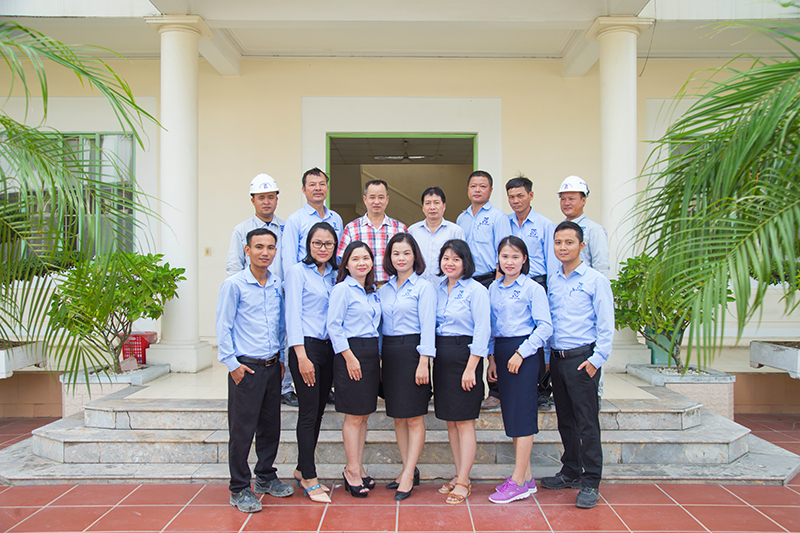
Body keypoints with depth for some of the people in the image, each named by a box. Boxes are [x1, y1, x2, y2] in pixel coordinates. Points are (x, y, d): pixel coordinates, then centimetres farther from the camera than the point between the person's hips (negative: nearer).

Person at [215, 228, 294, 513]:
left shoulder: (278, 284, 8)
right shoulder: (234, 284, -8)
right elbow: (223, 327, -7)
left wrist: (282, 358, 13)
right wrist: (233, 363, -10)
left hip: (272, 367, 5)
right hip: (246, 368, -5)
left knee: (271, 426, 14)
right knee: (242, 430, 0)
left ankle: (265, 477, 31)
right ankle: (239, 489, 13)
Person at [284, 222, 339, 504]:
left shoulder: (333, 274, 14)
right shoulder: (298, 271, -4)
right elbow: (293, 314, -9)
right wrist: (302, 356, -16)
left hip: (329, 348, 6)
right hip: (306, 346, -6)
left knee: (318, 412, 10)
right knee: (309, 412, -4)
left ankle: (302, 471, 22)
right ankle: (309, 478, 5)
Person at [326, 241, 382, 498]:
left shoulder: (372, 292, 16)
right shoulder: (342, 289, -7)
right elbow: (334, 326, -13)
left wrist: (377, 358, 13)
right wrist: (349, 356, -17)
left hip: (371, 353, 8)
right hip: (351, 352, -7)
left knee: (363, 416, 12)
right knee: (354, 417, -2)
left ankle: (357, 468, 21)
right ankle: (352, 470, 9)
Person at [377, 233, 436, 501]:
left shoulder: (424, 287, -4)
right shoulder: (384, 290, 13)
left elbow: (427, 326, -9)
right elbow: (381, 326, 14)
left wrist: (423, 362, -16)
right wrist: (378, 359, 9)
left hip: (412, 351, -6)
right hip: (389, 353, 6)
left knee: (414, 417, -1)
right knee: (398, 416, 10)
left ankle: (408, 474, 5)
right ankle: (408, 470, 20)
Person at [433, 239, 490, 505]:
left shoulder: (476, 290, -9)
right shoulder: (439, 289, 11)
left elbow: (482, 332, -12)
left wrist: (470, 368, -17)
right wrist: (430, 358, 7)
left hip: (464, 355, -7)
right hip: (441, 357, 7)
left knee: (464, 421, -2)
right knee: (450, 420, 11)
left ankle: (463, 482, 5)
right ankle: (459, 476, 22)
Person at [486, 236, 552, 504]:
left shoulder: (533, 288, -7)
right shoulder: (494, 288, 11)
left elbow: (545, 327, -11)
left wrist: (521, 353, -16)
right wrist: (492, 357, 9)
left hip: (525, 351, -6)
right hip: (502, 352, 7)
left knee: (522, 414, -5)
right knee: (511, 414, 9)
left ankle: (518, 482, 1)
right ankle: (527, 477, 19)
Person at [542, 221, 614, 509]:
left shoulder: (596, 280, -4)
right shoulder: (552, 281, 11)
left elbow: (606, 325, -6)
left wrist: (596, 359, -12)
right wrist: (547, 356, 10)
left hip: (582, 358, -5)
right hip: (557, 357, 5)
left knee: (587, 422, -2)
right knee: (565, 420, 14)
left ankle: (590, 483, 7)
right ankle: (571, 472, 28)